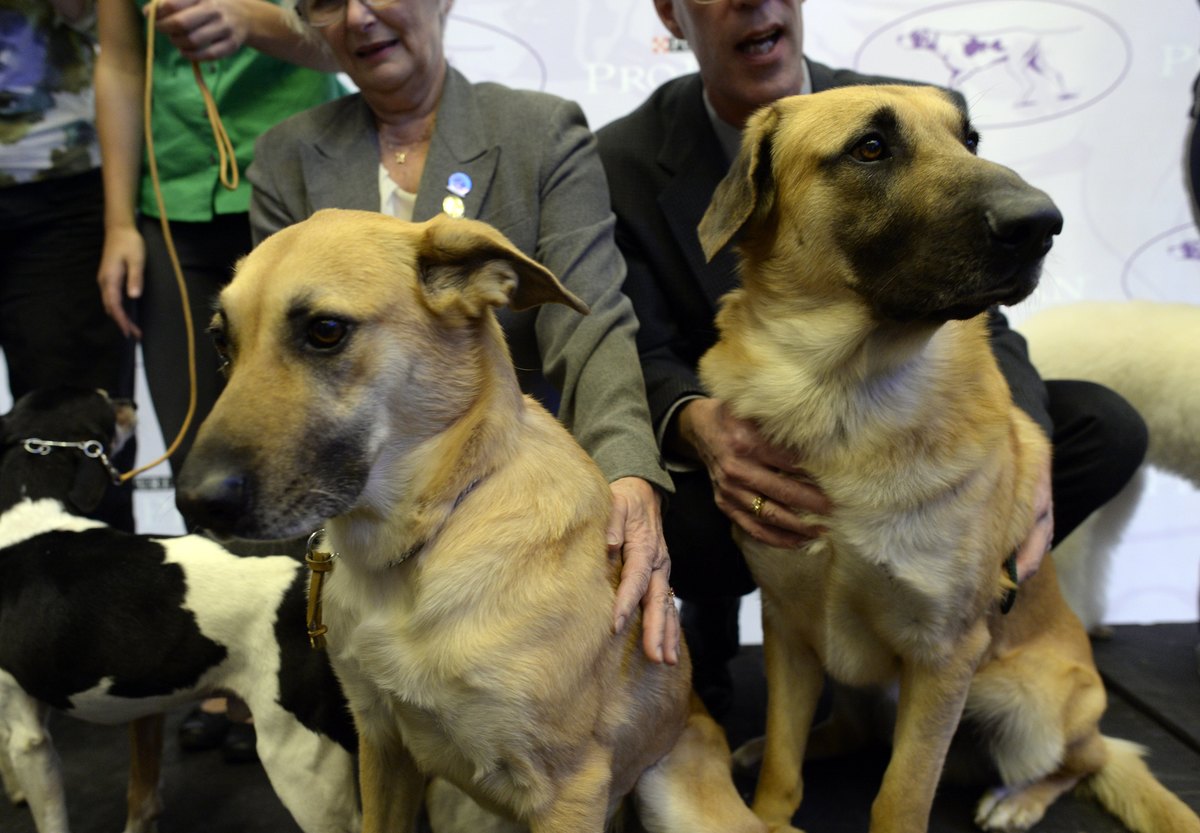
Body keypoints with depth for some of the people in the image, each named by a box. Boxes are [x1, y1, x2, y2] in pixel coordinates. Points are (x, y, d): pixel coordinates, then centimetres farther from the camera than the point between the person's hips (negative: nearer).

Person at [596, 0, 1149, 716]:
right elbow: (648, 361, -12)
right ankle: (710, 614, 2)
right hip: (741, 450, -2)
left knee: (1106, 427, -16)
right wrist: (697, 426, -38)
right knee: (673, 517, -36)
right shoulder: (626, 162, -10)